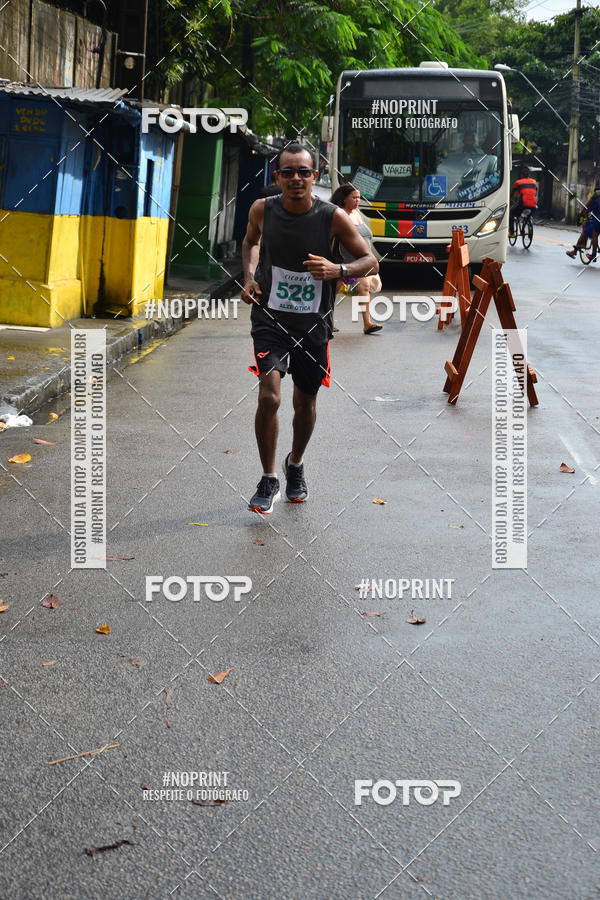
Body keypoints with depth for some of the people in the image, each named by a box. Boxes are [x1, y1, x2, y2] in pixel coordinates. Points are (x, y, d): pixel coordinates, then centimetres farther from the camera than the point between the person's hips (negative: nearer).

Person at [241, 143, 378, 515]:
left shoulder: (333, 217, -12)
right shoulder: (263, 210, -6)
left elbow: (371, 262, -4)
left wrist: (337, 270, -24)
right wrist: (250, 276, 0)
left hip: (314, 323, 1)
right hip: (270, 319, 0)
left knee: (306, 401, 14)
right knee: (269, 397, -18)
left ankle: (296, 464, 44)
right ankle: (269, 480, 0)